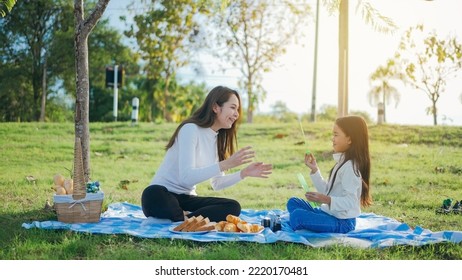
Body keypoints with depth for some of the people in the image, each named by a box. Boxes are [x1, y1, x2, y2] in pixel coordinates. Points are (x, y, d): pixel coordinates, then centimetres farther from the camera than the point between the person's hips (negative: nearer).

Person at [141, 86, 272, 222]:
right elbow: (186, 177, -26)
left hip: (186, 199, 7)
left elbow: (217, 183, 12)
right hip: (162, 195, -7)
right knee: (154, 194, -42)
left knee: (233, 207, -18)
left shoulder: (218, 138, 10)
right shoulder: (190, 129, -14)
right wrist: (226, 164, -30)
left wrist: (244, 173, -2)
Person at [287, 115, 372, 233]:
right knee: (293, 202, 12)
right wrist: (314, 170, 10)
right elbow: (326, 191, 16)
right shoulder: (343, 162, 13)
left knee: (297, 215, -27)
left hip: (342, 222, -11)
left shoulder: (351, 166, -18)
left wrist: (327, 200, -36)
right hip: (328, 213, 11)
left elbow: (350, 201, -24)